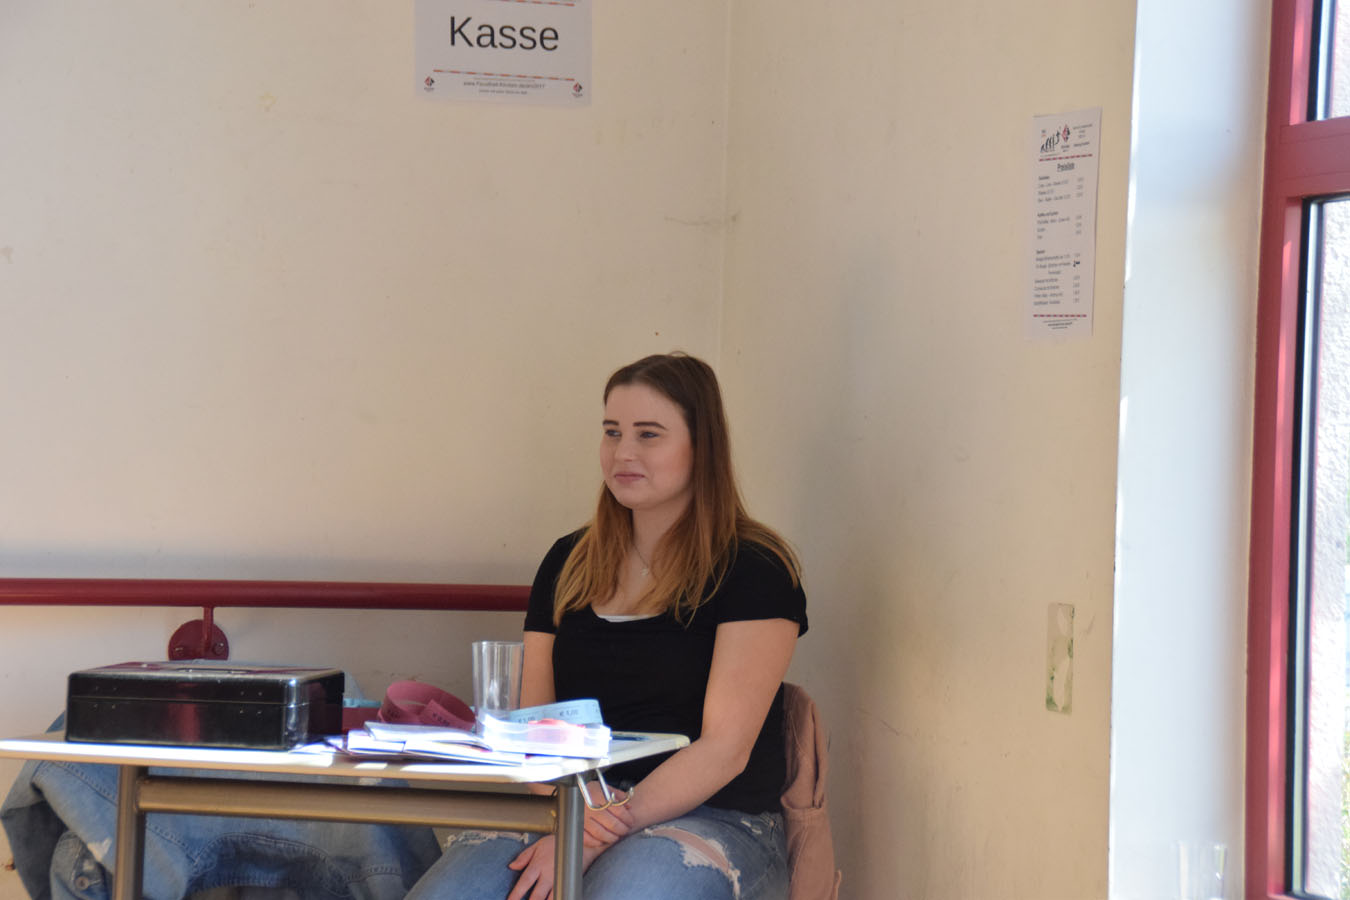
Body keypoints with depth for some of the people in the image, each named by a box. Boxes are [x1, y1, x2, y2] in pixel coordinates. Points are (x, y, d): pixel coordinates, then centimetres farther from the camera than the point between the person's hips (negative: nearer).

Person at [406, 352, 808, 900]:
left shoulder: (754, 571, -1)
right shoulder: (569, 563, 16)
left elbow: (724, 750, -9)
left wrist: (600, 835, -18)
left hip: (713, 821, -4)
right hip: (567, 808, 4)